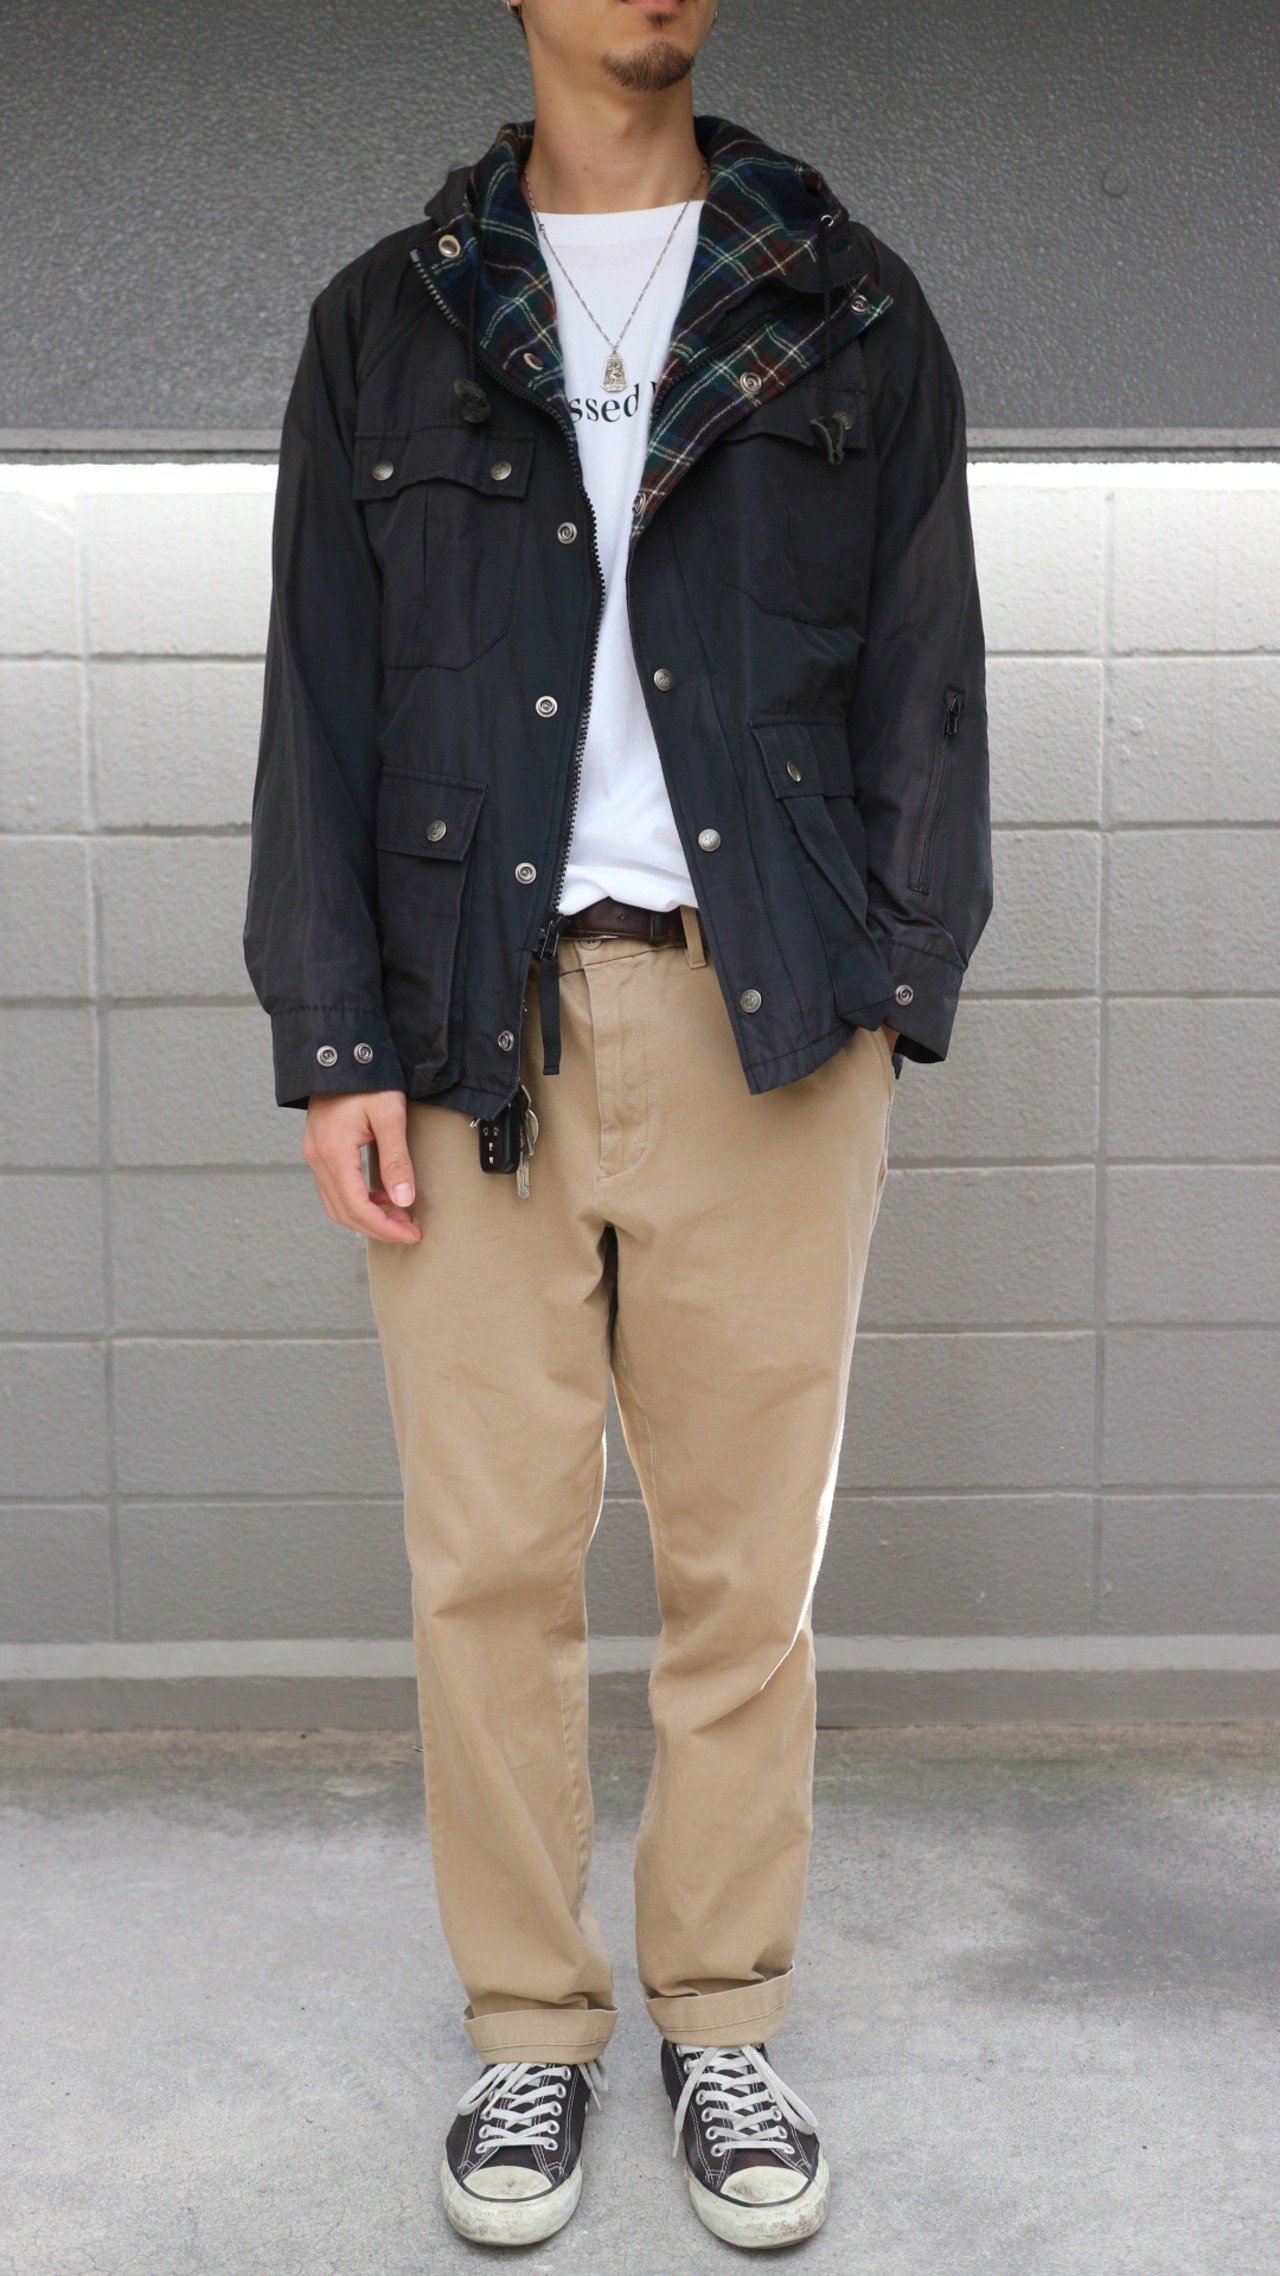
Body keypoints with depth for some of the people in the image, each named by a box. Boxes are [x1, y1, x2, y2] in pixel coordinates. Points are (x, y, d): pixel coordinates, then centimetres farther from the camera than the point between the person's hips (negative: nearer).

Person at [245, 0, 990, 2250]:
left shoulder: (853, 312, 14)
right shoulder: (386, 323, 13)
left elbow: (925, 678, 10)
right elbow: (319, 702, 8)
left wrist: (901, 974, -3)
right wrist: (331, 1041, 0)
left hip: (768, 1018, 0)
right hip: (472, 1021, 1)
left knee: (749, 1559, 5)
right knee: (488, 1559, 3)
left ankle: (726, 2020, 23)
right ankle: (528, 2030, 21)